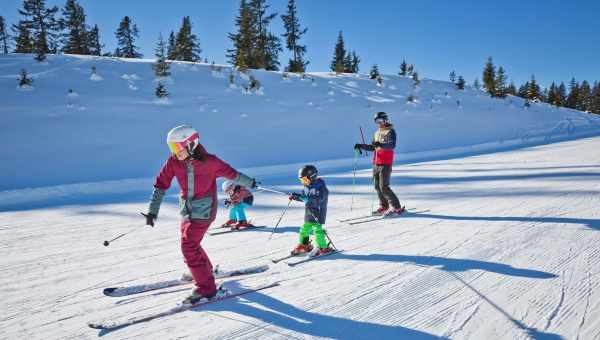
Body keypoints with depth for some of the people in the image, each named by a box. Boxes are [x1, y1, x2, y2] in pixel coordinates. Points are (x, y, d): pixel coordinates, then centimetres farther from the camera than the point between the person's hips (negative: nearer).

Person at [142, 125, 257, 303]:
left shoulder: (208, 161, -17)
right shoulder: (173, 162, -6)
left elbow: (231, 173, -3)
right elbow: (161, 185, -4)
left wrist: (249, 183, 11)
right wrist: (152, 211, -9)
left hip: (204, 209, -6)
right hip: (187, 208, 6)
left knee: (188, 246, -12)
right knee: (190, 243, 20)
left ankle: (206, 287, -2)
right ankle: (206, 270, 46)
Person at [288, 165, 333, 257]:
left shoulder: (320, 187, -19)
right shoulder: (307, 187, 7)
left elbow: (317, 199, -31)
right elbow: (303, 198, 18)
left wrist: (303, 197, -37)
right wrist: (295, 197, -1)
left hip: (318, 213, -8)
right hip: (309, 213, 8)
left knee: (317, 230, -7)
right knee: (304, 229, 13)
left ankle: (323, 248, 6)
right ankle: (304, 245, 30)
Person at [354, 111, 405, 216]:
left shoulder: (390, 131, -6)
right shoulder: (377, 133, 17)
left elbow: (392, 145, -23)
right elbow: (372, 147, 27)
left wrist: (381, 144, -40)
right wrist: (361, 146, 15)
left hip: (386, 164, -8)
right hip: (376, 163, 8)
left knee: (384, 187, -12)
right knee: (377, 186, 8)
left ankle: (397, 208, -4)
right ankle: (384, 206, 20)